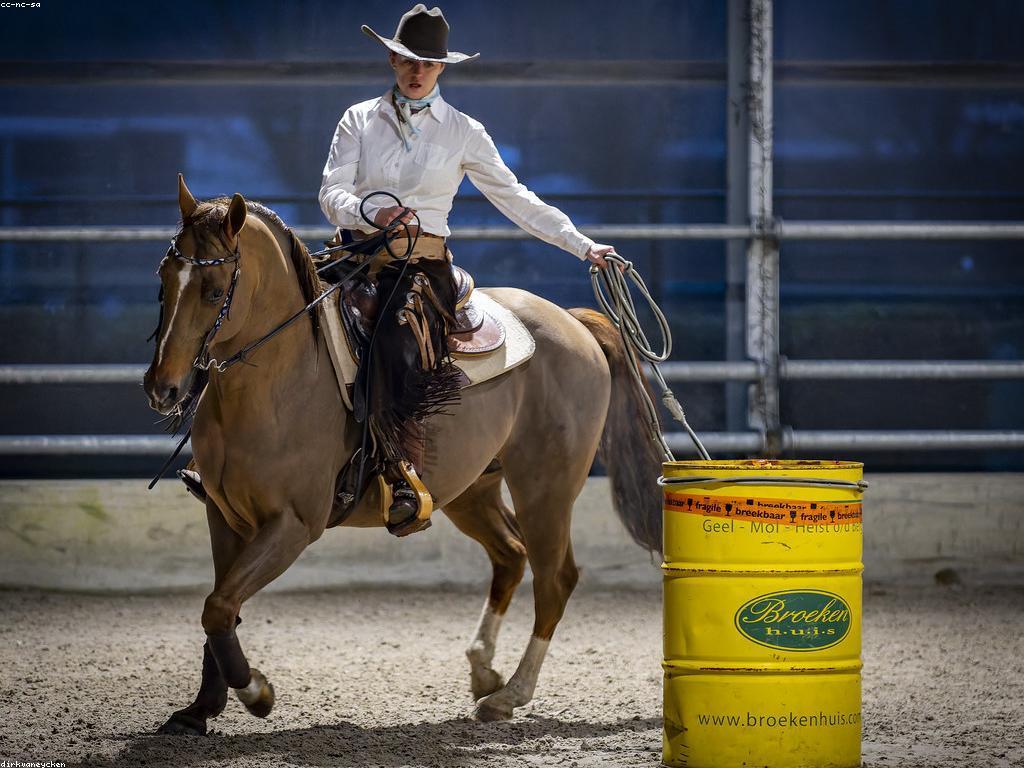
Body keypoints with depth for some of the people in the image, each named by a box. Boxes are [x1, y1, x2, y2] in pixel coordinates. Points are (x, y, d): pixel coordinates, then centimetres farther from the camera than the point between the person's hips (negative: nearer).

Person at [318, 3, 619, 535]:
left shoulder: (462, 132, 8)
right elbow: (331, 193, 2)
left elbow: (516, 199, 11)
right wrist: (371, 213, -20)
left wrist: (584, 247, 7)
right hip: (359, 257, 3)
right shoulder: (359, 120, 11)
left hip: (423, 266, -3)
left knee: (397, 344, -33)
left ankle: (405, 482, -31)